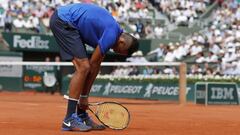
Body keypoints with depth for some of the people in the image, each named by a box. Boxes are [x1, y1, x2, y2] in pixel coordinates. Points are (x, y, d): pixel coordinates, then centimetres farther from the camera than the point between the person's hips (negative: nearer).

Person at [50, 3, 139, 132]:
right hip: (62, 21, -10)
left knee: (84, 68, 8)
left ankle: (81, 116, 12)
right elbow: (93, 63, -11)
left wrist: (84, 97, 10)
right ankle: (69, 120, -13)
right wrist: (84, 97, -1)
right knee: (83, 67, -13)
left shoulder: (113, 29, 13)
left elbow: (96, 64, 13)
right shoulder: (112, 35, -16)